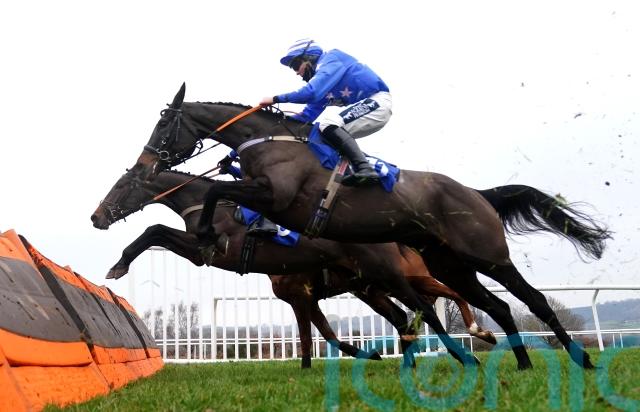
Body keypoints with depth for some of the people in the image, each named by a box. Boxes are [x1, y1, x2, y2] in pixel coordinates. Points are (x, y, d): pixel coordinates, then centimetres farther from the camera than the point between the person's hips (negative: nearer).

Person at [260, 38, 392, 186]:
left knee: (329, 124, -26)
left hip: (378, 102, -10)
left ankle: (364, 170, -38)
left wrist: (276, 99, -18)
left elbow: (312, 92, -24)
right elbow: (308, 114, 15)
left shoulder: (331, 59, -9)